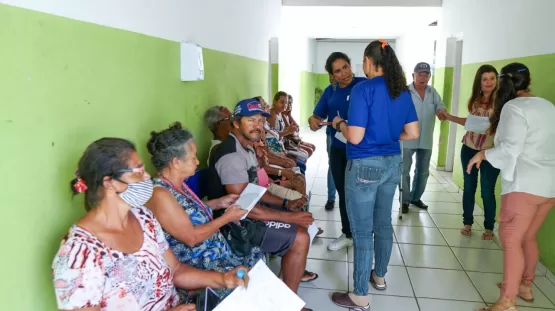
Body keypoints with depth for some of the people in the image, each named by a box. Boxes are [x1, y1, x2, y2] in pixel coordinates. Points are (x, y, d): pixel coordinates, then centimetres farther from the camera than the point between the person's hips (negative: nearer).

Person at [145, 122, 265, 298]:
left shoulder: (177, 184, 3)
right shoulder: (160, 194, -25)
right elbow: (191, 237, -25)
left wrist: (219, 203, 11)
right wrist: (226, 218, -15)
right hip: (197, 266, -9)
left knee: (258, 257, 8)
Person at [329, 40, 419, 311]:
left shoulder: (363, 89, -16)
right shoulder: (403, 92, 5)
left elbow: (355, 137, -20)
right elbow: (413, 134, 7)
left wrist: (340, 124, -1)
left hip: (365, 166, -7)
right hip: (392, 163, 8)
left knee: (362, 231, 1)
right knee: (383, 223, 21)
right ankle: (379, 276, 39)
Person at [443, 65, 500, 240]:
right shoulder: (475, 101, 6)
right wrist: (449, 117, 16)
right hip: (469, 150, 5)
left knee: (487, 192, 4)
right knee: (469, 188, 13)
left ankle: (489, 228, 22)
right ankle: (467, 223, 27)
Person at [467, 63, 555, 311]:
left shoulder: (514, 107, -9)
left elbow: (511, 149, -18)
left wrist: (483, 154, -4)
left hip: (526, 184, -9)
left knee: (511, 239, -7)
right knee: (528, 236, 20)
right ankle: (525, 285, 32)